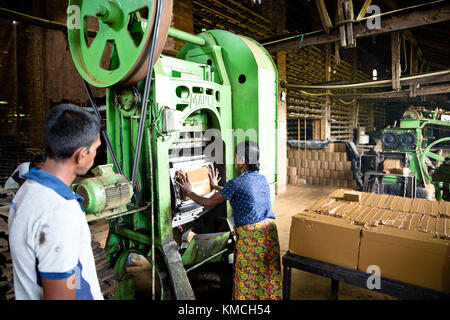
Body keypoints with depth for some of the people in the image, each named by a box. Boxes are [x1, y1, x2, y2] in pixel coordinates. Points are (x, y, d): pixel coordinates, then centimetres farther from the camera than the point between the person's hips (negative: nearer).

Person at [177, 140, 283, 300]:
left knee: (248, 278, 9)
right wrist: (216, 187, 34)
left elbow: (208, 203, -5)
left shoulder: (236, 183, -15)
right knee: (269, 274, 19)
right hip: (270, 229, 7)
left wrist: (189, 192, 11)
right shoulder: (262, 179, 7)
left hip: (250, 235, -7)